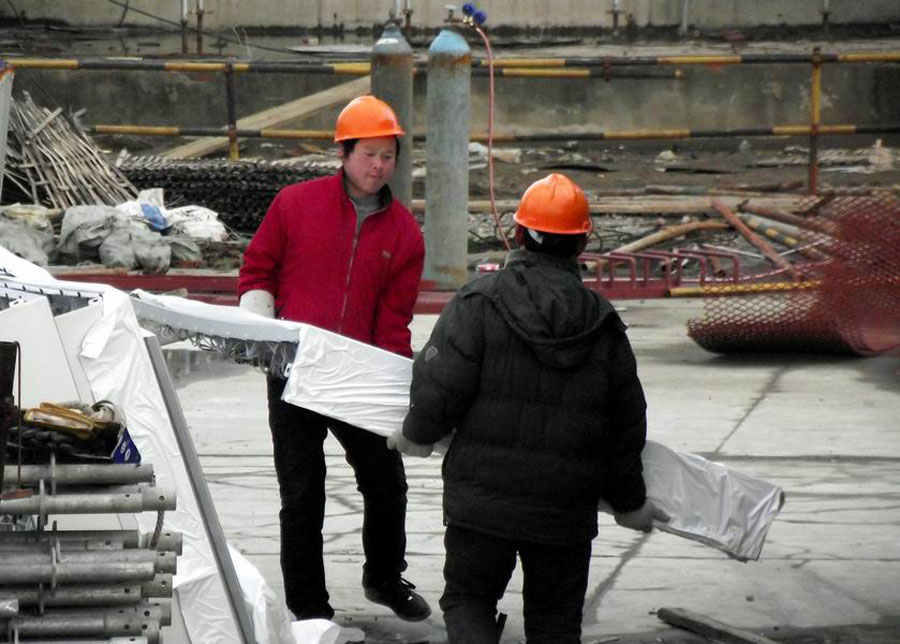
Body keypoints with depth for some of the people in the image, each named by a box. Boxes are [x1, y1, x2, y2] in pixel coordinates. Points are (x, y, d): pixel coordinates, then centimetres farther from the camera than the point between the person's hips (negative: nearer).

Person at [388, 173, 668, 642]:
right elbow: (626, 425, 9)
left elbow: (440, 387, -13)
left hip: (482, 498, -2)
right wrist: (629, 502, 22)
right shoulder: (603, 325, 4)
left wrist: (417, 435, 9)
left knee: (468, 598, 12)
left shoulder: (477, 303, -7)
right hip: (566, 510, 3)